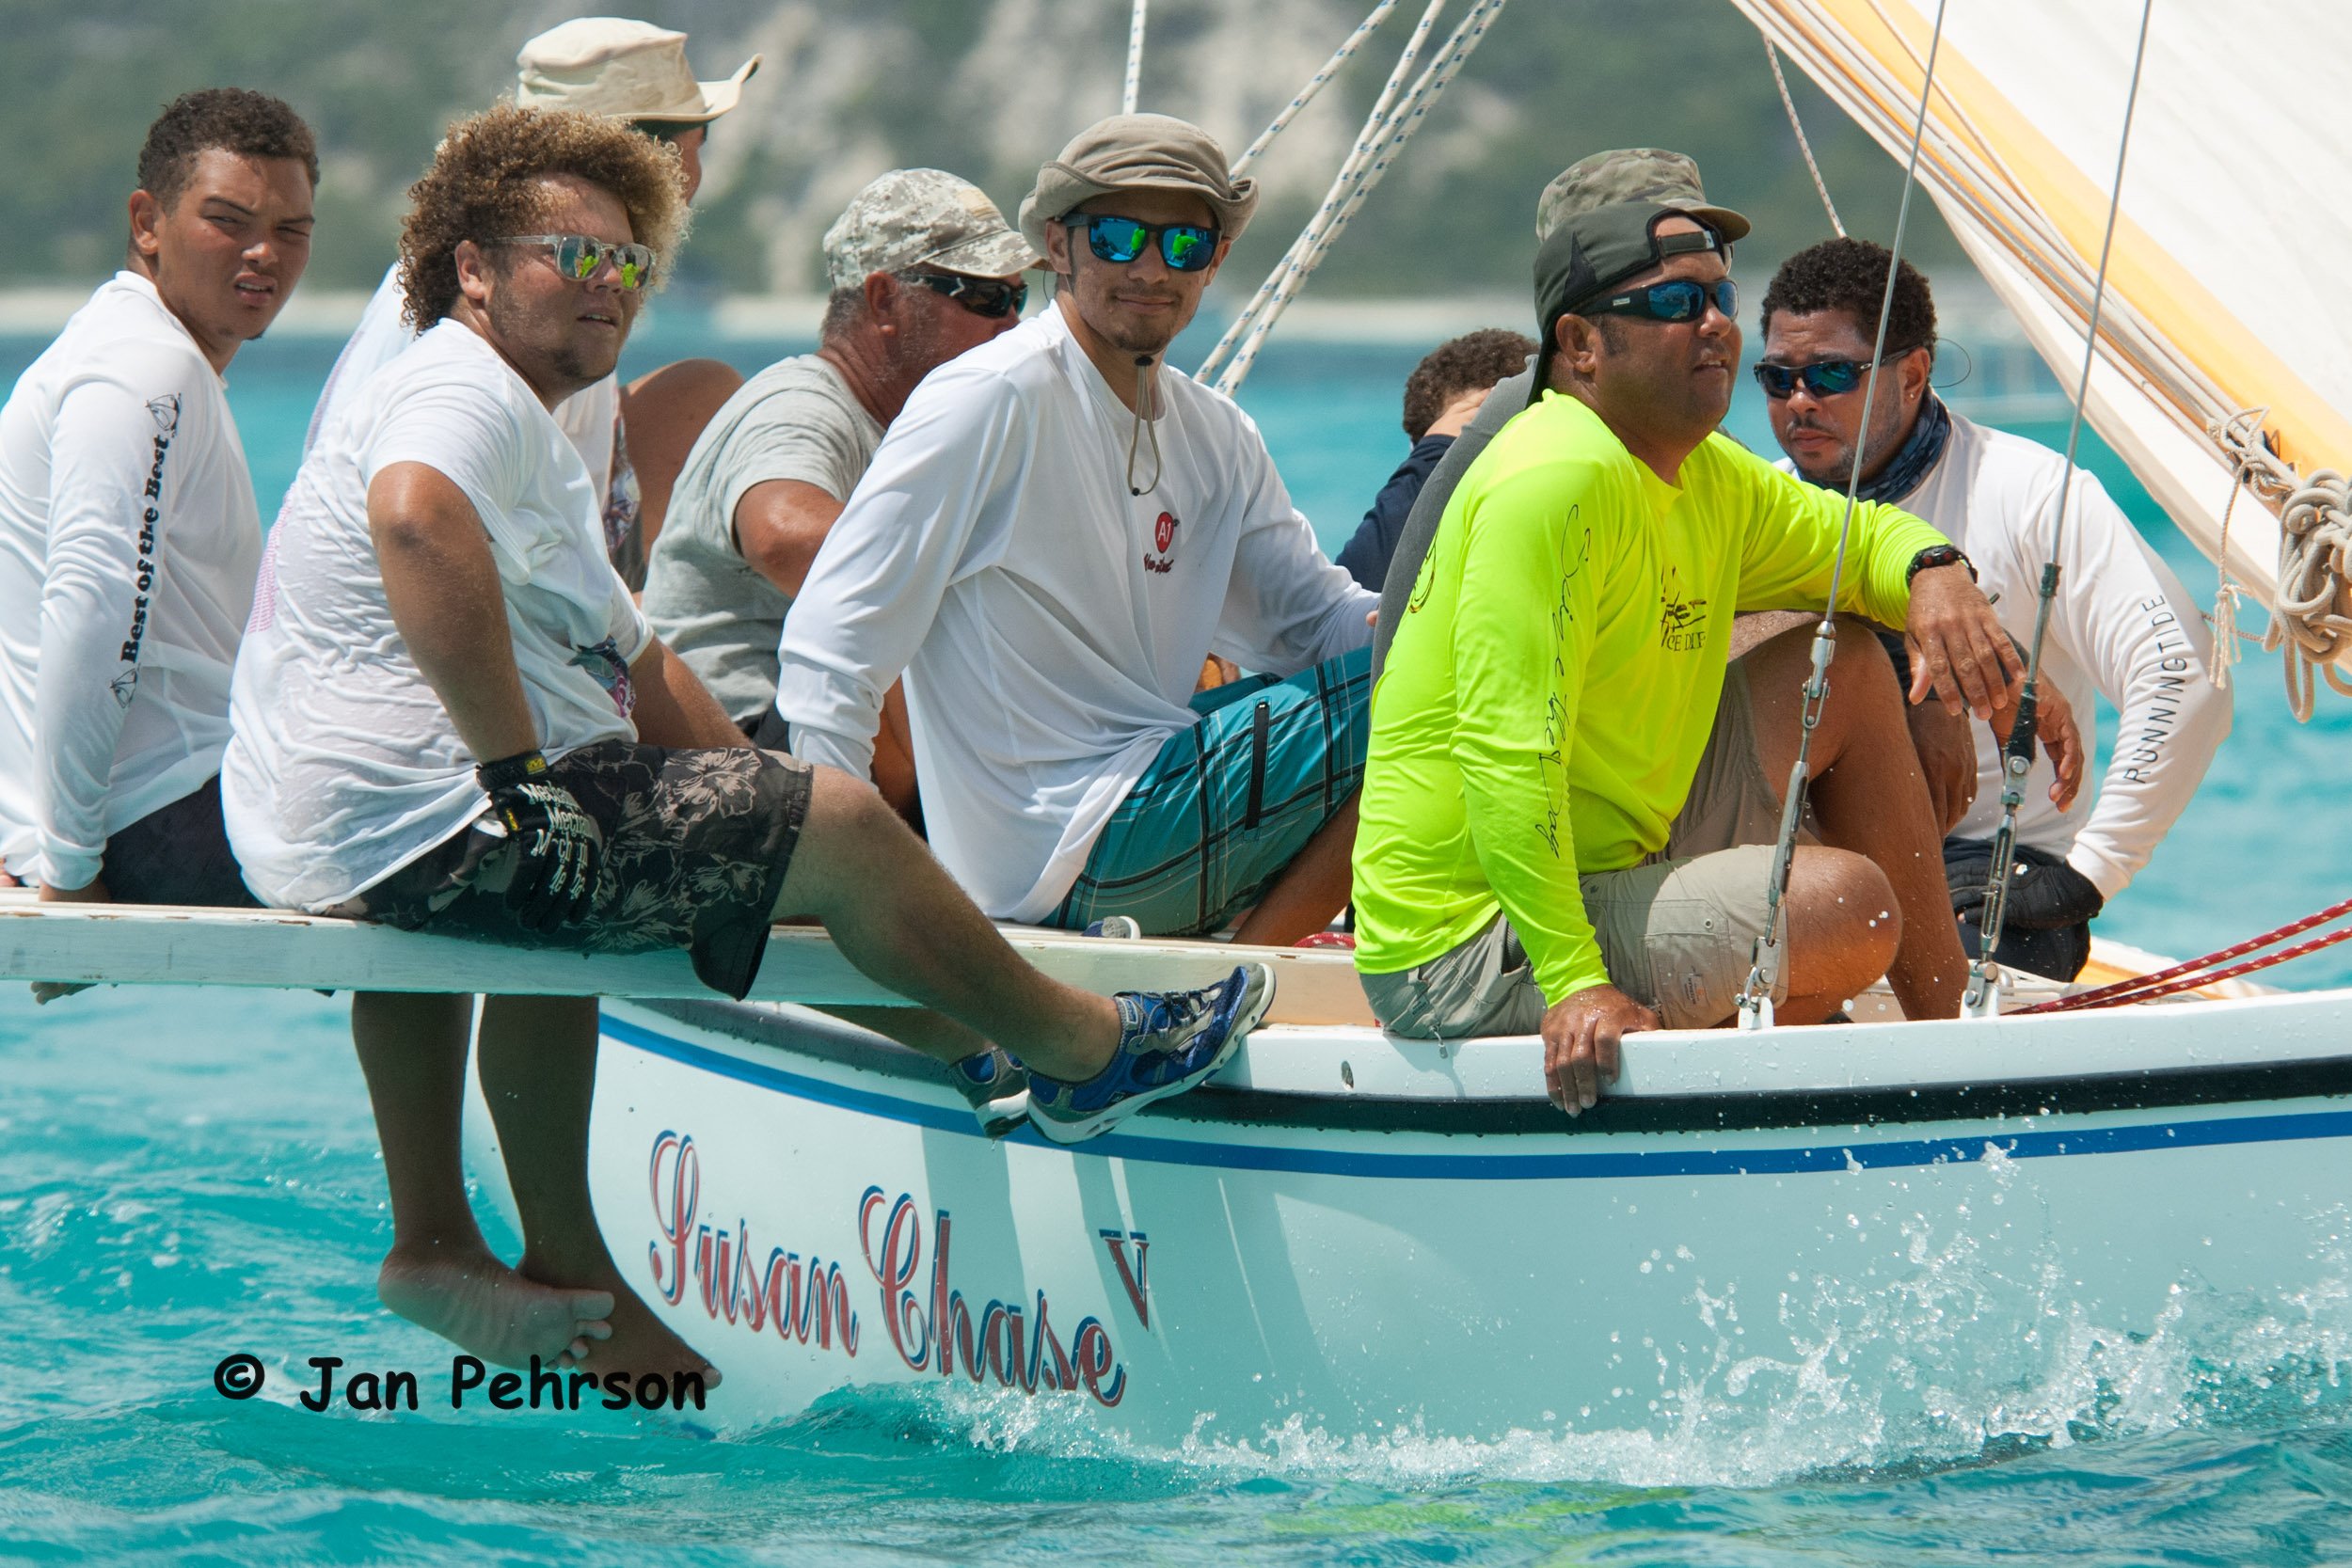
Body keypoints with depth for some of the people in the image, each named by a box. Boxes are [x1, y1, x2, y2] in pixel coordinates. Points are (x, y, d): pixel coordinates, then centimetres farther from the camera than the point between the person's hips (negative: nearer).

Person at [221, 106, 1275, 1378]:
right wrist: (518, 769, -32)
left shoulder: (530, 443, 25)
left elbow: (636, 664, 28)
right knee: (840, 824, -6)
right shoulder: (466, 391, -11)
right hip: (431, 827, -12)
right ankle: (1087, 1052, 12)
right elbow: (416, 518, -35)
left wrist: (758, 797, 19)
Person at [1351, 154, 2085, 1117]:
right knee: (1848, 902, -24)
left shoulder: (1709, 479, 10)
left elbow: (1858, 535, 26)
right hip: (1474, 957, -10)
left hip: (1612, 866, 10)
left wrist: (1932, 572, 0)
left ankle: (1952, 1011, 16)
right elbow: (1506, 755, -28)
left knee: (1846, 668, 13)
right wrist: (1574, 982, -36)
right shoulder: (1557, 479, -21)